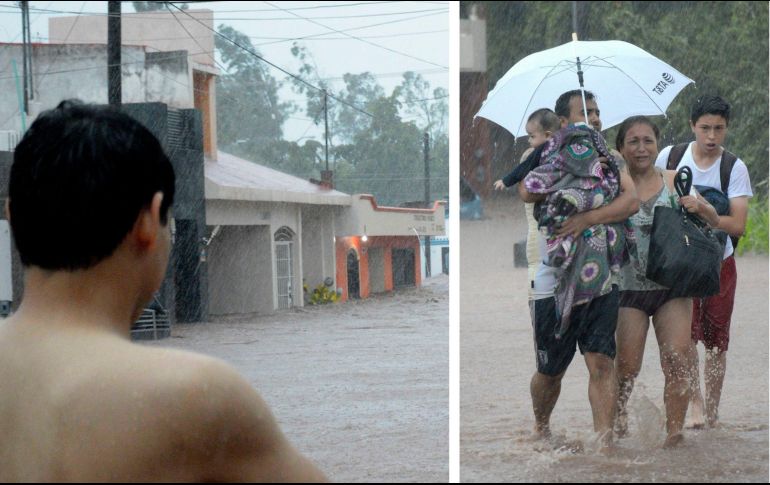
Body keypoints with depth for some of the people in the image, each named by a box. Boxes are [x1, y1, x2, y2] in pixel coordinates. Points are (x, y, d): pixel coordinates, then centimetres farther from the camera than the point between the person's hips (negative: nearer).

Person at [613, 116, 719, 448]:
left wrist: (698, 206, -10)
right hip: (629, 287, -2)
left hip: (672, 286, 2)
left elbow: (714, 221, 10)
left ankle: (674, 431, -2)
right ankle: (616, 420, 20)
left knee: (677, 360, -10)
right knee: (626, 366, -4)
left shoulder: (673, 181, 8)